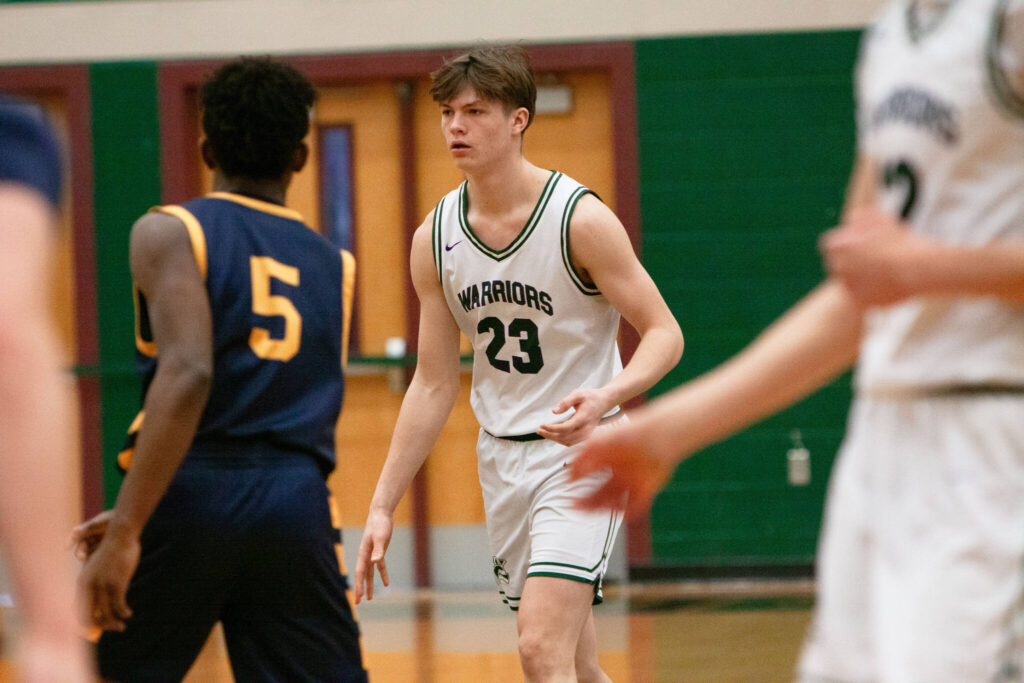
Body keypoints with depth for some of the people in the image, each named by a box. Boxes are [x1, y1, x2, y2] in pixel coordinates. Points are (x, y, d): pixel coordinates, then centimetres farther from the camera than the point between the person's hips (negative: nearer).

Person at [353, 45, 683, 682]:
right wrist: (382, 507, 4)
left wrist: (606, 397, -32)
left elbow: (664, 334, -12)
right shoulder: (435, 239, 1)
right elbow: (433, 385, 7)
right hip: (502, 456, 6)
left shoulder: (581, 218, -15)